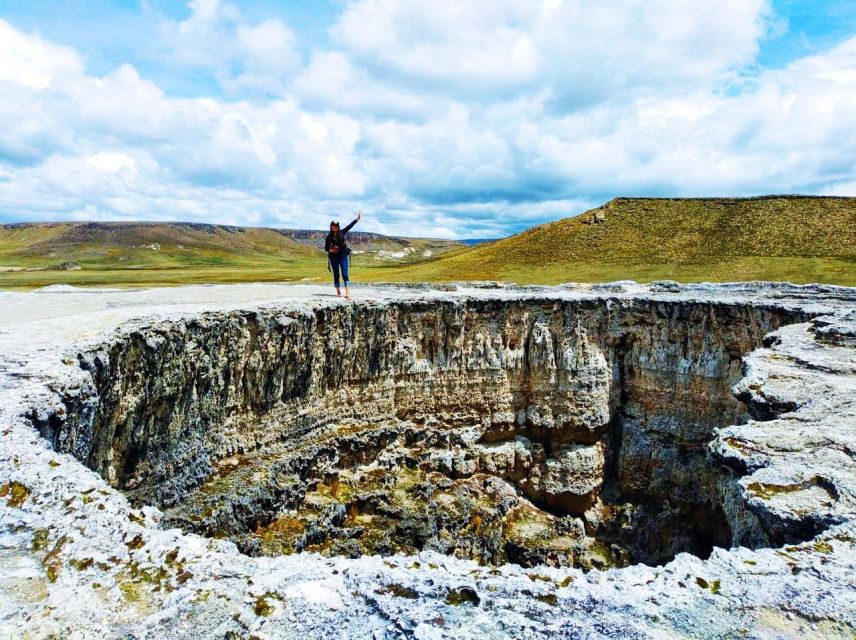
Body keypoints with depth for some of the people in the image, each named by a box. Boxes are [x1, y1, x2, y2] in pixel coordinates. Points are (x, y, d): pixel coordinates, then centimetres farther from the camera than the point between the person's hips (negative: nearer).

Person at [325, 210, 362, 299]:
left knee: (345, 275, -9)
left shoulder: (342, 233, 3)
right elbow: (326, 248, 8)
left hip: (343, 256, 0)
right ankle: (338, 291, 18)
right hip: (333, 257, 0)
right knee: (336, 275, 7)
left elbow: (350, 226, -1)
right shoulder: (329, 237, 2)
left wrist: (357, 219, -9)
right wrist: (330, 250, -13)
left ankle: (348, 293, -18)